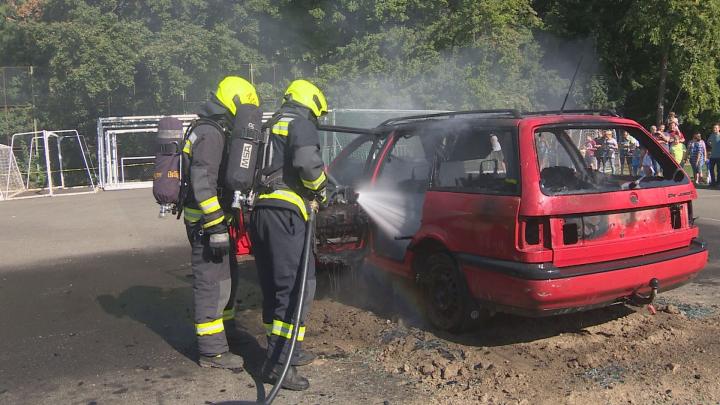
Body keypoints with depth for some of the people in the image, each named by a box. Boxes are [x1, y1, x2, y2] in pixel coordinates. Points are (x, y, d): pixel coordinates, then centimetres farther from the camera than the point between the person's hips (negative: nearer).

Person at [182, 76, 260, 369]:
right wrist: (216, 228, -27)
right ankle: (212, 350, 1)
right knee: (213, 282, -6)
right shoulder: (211, 134, -17)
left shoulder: (213, 130, 16)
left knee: (228, 274, 22)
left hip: (214, 218, 11)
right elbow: (202, 182, -26)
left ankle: (225, 326, 38)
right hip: (207, 221, -11)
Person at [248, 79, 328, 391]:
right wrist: (319, 189, 0)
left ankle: (286, 352, 25)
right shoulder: (301, 124, -1)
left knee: (276, 286, 14)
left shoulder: (273, 125, 27)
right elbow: (308, 163, -19)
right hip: (285, 211, -10)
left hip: (262, 210, 10)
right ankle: (278, 364, -9)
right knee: (297, 286, -9)